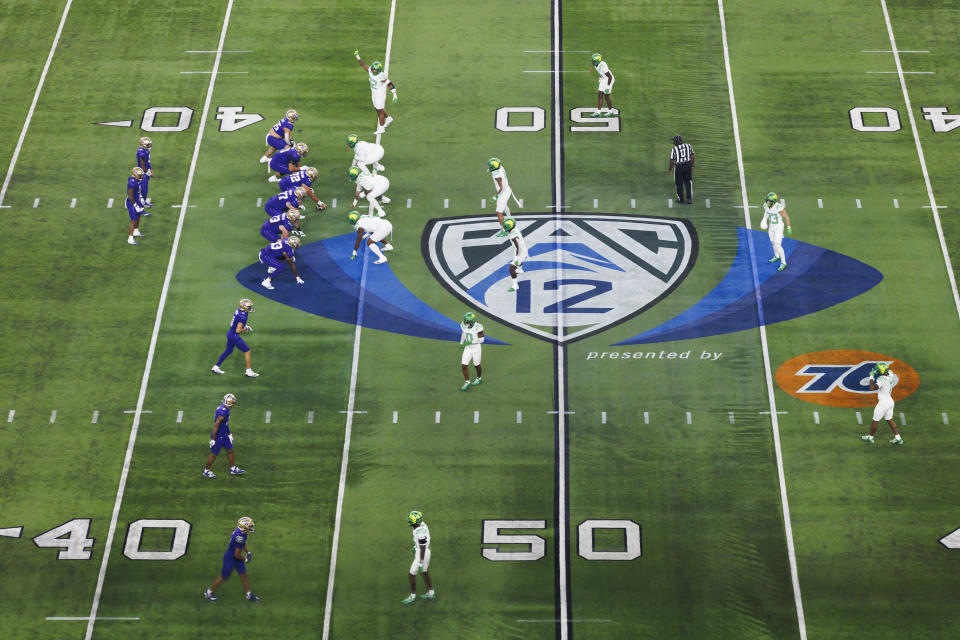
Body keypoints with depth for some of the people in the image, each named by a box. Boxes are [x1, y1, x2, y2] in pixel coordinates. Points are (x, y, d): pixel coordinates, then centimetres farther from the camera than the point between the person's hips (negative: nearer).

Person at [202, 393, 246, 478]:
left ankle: (233, 469, 30)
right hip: (217, 436, -10)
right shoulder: (223, 412, -28)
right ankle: (206, 471, 23)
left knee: (230, 450, 17)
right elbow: (216, 425, -27)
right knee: (214, 454, 6)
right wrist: (213, 439, -22)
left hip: (223, 435, 10)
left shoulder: (223, 408, 3)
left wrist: (229, 434, 25)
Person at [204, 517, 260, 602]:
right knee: (223, 577, 6)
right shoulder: (239, 537, -33)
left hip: (236, 559, 9)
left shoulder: (241, 532, -4)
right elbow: (237, 555, -28)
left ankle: (249, 594, 19)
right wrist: (245, 559, -11)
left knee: (243, 575, 10)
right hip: (230, 559, -9)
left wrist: (248, 552, 9)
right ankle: (209, 592, 24)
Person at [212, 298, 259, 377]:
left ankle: (216, 367, 33)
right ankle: (249, 371, 4)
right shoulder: (242, 316, -27)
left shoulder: (238, 311, 1)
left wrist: (245, 326, 12)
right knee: (247, 351, 0)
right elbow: (238, 331, -27)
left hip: (230, 333, 9)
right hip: (234, 336, -9)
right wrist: (245, 329, -10)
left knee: (228, 351, 24)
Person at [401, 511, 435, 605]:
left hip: (422, 555, -9)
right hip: (425, 552, 9)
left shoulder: (421, 532, -35)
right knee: (425, 572, 24)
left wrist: (420, 564, -19)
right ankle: (431, 593, 38)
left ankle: (412, 597, 23)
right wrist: (415, 547, 27)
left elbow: (422, 550, -27)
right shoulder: (421, 524, -7)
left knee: (412, 575, 6)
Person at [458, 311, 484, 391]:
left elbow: (481, 339, -16)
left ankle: (479, 378, 41)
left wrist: (471, 342, -25)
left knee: (476, 365, 14)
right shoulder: (464, 325, -9)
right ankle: (467, 382, 13)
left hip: (476, 349, -4)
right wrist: (461, 343, 11)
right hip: (467, 349, 4)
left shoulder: (477, 327, -23)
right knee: (464, 366, -2)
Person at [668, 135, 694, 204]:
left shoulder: (674, 149, -12)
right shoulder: (688, 146, -1)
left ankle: (680, 199, 21)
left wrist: (670, 169, 7)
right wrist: (692, 166, 12)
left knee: (679, 183, 11)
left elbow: (672, 161, -9)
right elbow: (692, 157, 1)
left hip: (678, 167, -3)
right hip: (688, 166, 3)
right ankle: (689, 198, 5)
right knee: (688, 182, 13)